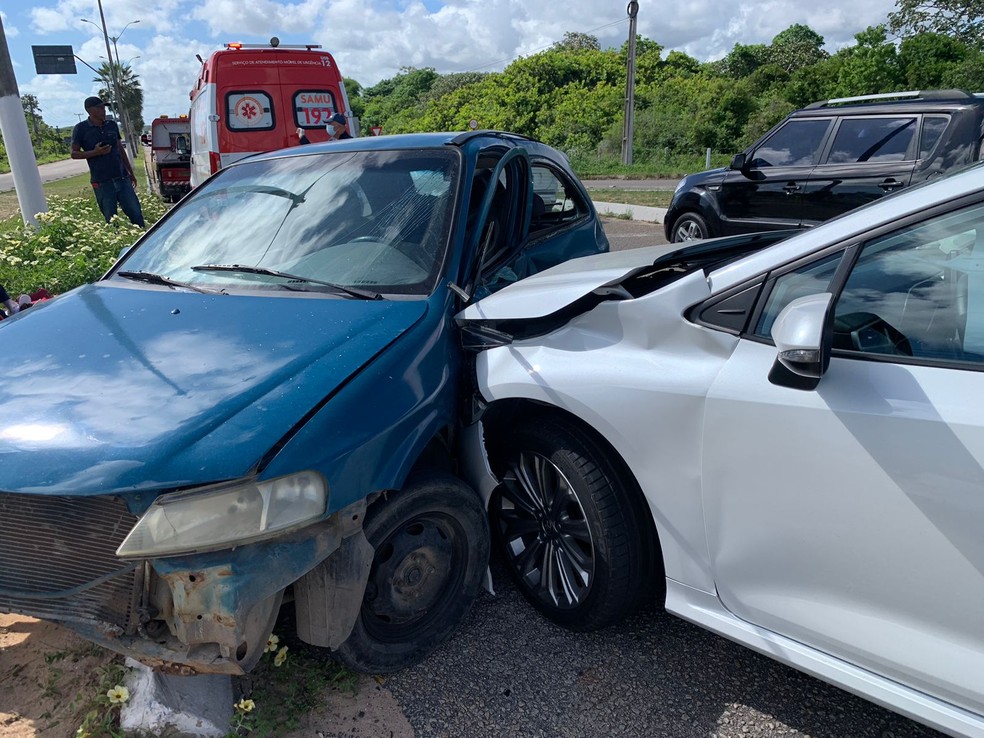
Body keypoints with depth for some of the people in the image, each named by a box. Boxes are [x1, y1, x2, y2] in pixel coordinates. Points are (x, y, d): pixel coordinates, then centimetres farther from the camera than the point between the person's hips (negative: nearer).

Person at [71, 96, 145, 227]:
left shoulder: (112, 125, 11)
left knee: (136, 214, 1)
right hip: (102, 182, -4)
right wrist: (95, 152, -16)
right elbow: (74, 153, 0)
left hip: (122, 178, 4)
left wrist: (131, 173, 18)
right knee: (111, 219, 0)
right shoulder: (81, 128, -1)